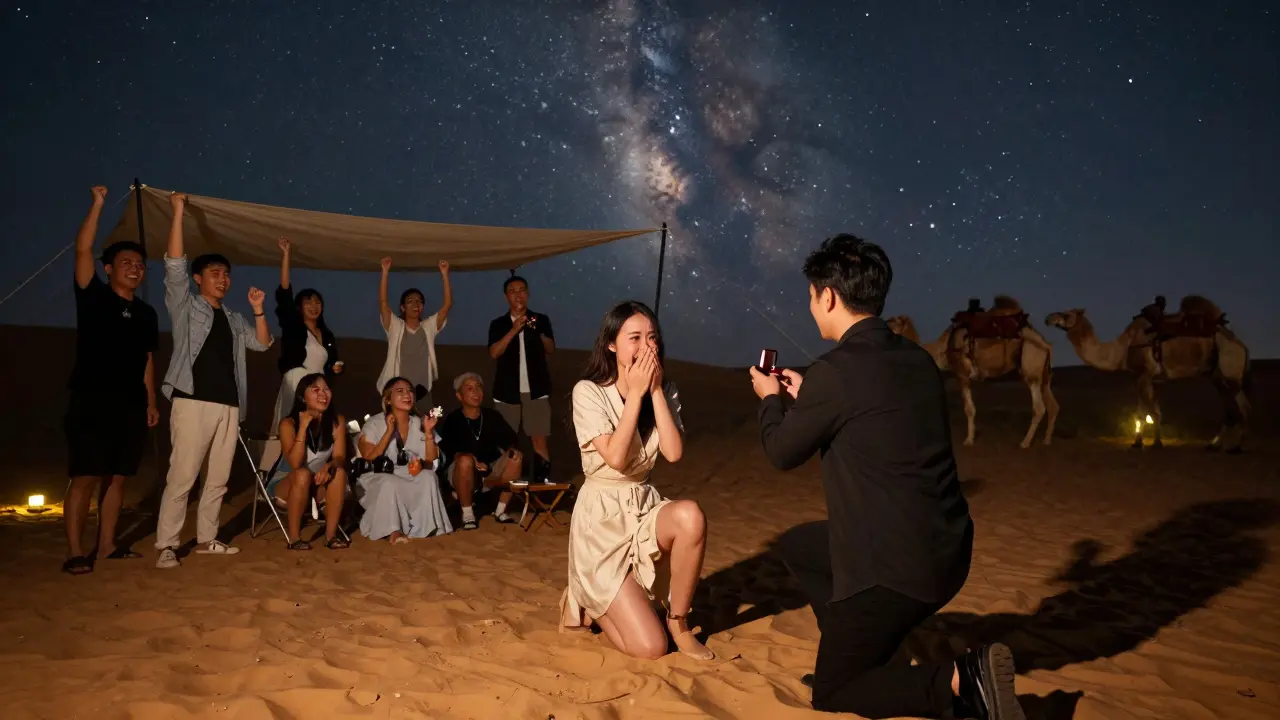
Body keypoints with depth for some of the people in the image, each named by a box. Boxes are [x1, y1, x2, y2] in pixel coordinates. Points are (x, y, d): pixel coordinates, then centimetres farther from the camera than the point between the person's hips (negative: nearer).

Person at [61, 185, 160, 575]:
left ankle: (106, 545, 14)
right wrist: (97, 204, -13)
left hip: (131, 405, 5)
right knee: (84, 477, -7)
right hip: (91, 401, -5)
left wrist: (151, 401, 11)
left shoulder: (146, 313, 15)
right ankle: (75, 552, -3)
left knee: (117, 477, 7)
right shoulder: (93, 296, 1)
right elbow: (83, 251, -12)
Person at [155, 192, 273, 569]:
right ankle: (167, 545, -7)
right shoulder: (185, 305, 7)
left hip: (228, 405, 6)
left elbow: (262, 343, 15)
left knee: (218, 478, 7)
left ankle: (206, 538, 15)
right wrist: (178, 213, -8)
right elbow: (174, 264, -5)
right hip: (193, 401, -6)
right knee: (182, 476, -10)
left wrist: (258, 310, 2)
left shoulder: (233, 319, 22)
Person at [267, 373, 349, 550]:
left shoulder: (337, 421, -9)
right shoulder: (289, 423, -18)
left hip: (318, 486, 3)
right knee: (303, 475, -35)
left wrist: (328, 466, -39)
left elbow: (340, 458, -15)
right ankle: (294, 537, -25)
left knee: (339, 472, -28)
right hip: (285, 484, -3)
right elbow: (295, 464, -29)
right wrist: (303, 426, -32)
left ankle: (331, 534, -22)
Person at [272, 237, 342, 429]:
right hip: (295, 387, -4)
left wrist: (336, 369, 1)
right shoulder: (292, 327, 4)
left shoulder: (328, 336, 18)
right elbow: (284, 293, -8)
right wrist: (285, 254, -12)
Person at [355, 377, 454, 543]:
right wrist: (389, 432, -21)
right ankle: (393, 530, -25)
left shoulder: (421, 423, 3)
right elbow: (368, 459, -15)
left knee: (428, 477, -29)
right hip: (381, 478, -3)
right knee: (390, 483, -36)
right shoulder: (374, 424, -5)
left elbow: (432, 461, -3)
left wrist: (428, 432, -18)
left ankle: (424, 528, -22)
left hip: (413, 477, 3)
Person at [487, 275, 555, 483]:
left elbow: (551, 349, 3)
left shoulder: (541, 320, 7)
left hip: (536, 389, 0)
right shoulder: (498, 324, 5)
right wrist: (514, 329, -17)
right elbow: (494, 353, -8)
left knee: (539, 438, -6)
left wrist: (538, 331, -14)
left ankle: (543, 480, -2)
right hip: (507, 390, 1)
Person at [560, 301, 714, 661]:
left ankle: (678, 621, -7)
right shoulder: (588, 392, -14)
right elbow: (615, 457, -23)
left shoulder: (665, 390, 0)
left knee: (691, 516, -34)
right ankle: (586, 603, 19)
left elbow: (674, 453, -13)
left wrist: (655, 391, -16)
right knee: (649, 647, -13)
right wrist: (635, 393, -21)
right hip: (602, 517, -5)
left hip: (646, 507, 5)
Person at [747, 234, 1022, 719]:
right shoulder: (916, 360, 4)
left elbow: (781, 452, -3)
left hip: (896, 565, -8)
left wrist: (771, 399, 16)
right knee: (796, 545, 26)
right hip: (942, 549, 8)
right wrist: (805, 397, 25)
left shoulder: (834, 370, -19)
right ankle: (862, 656, 23)